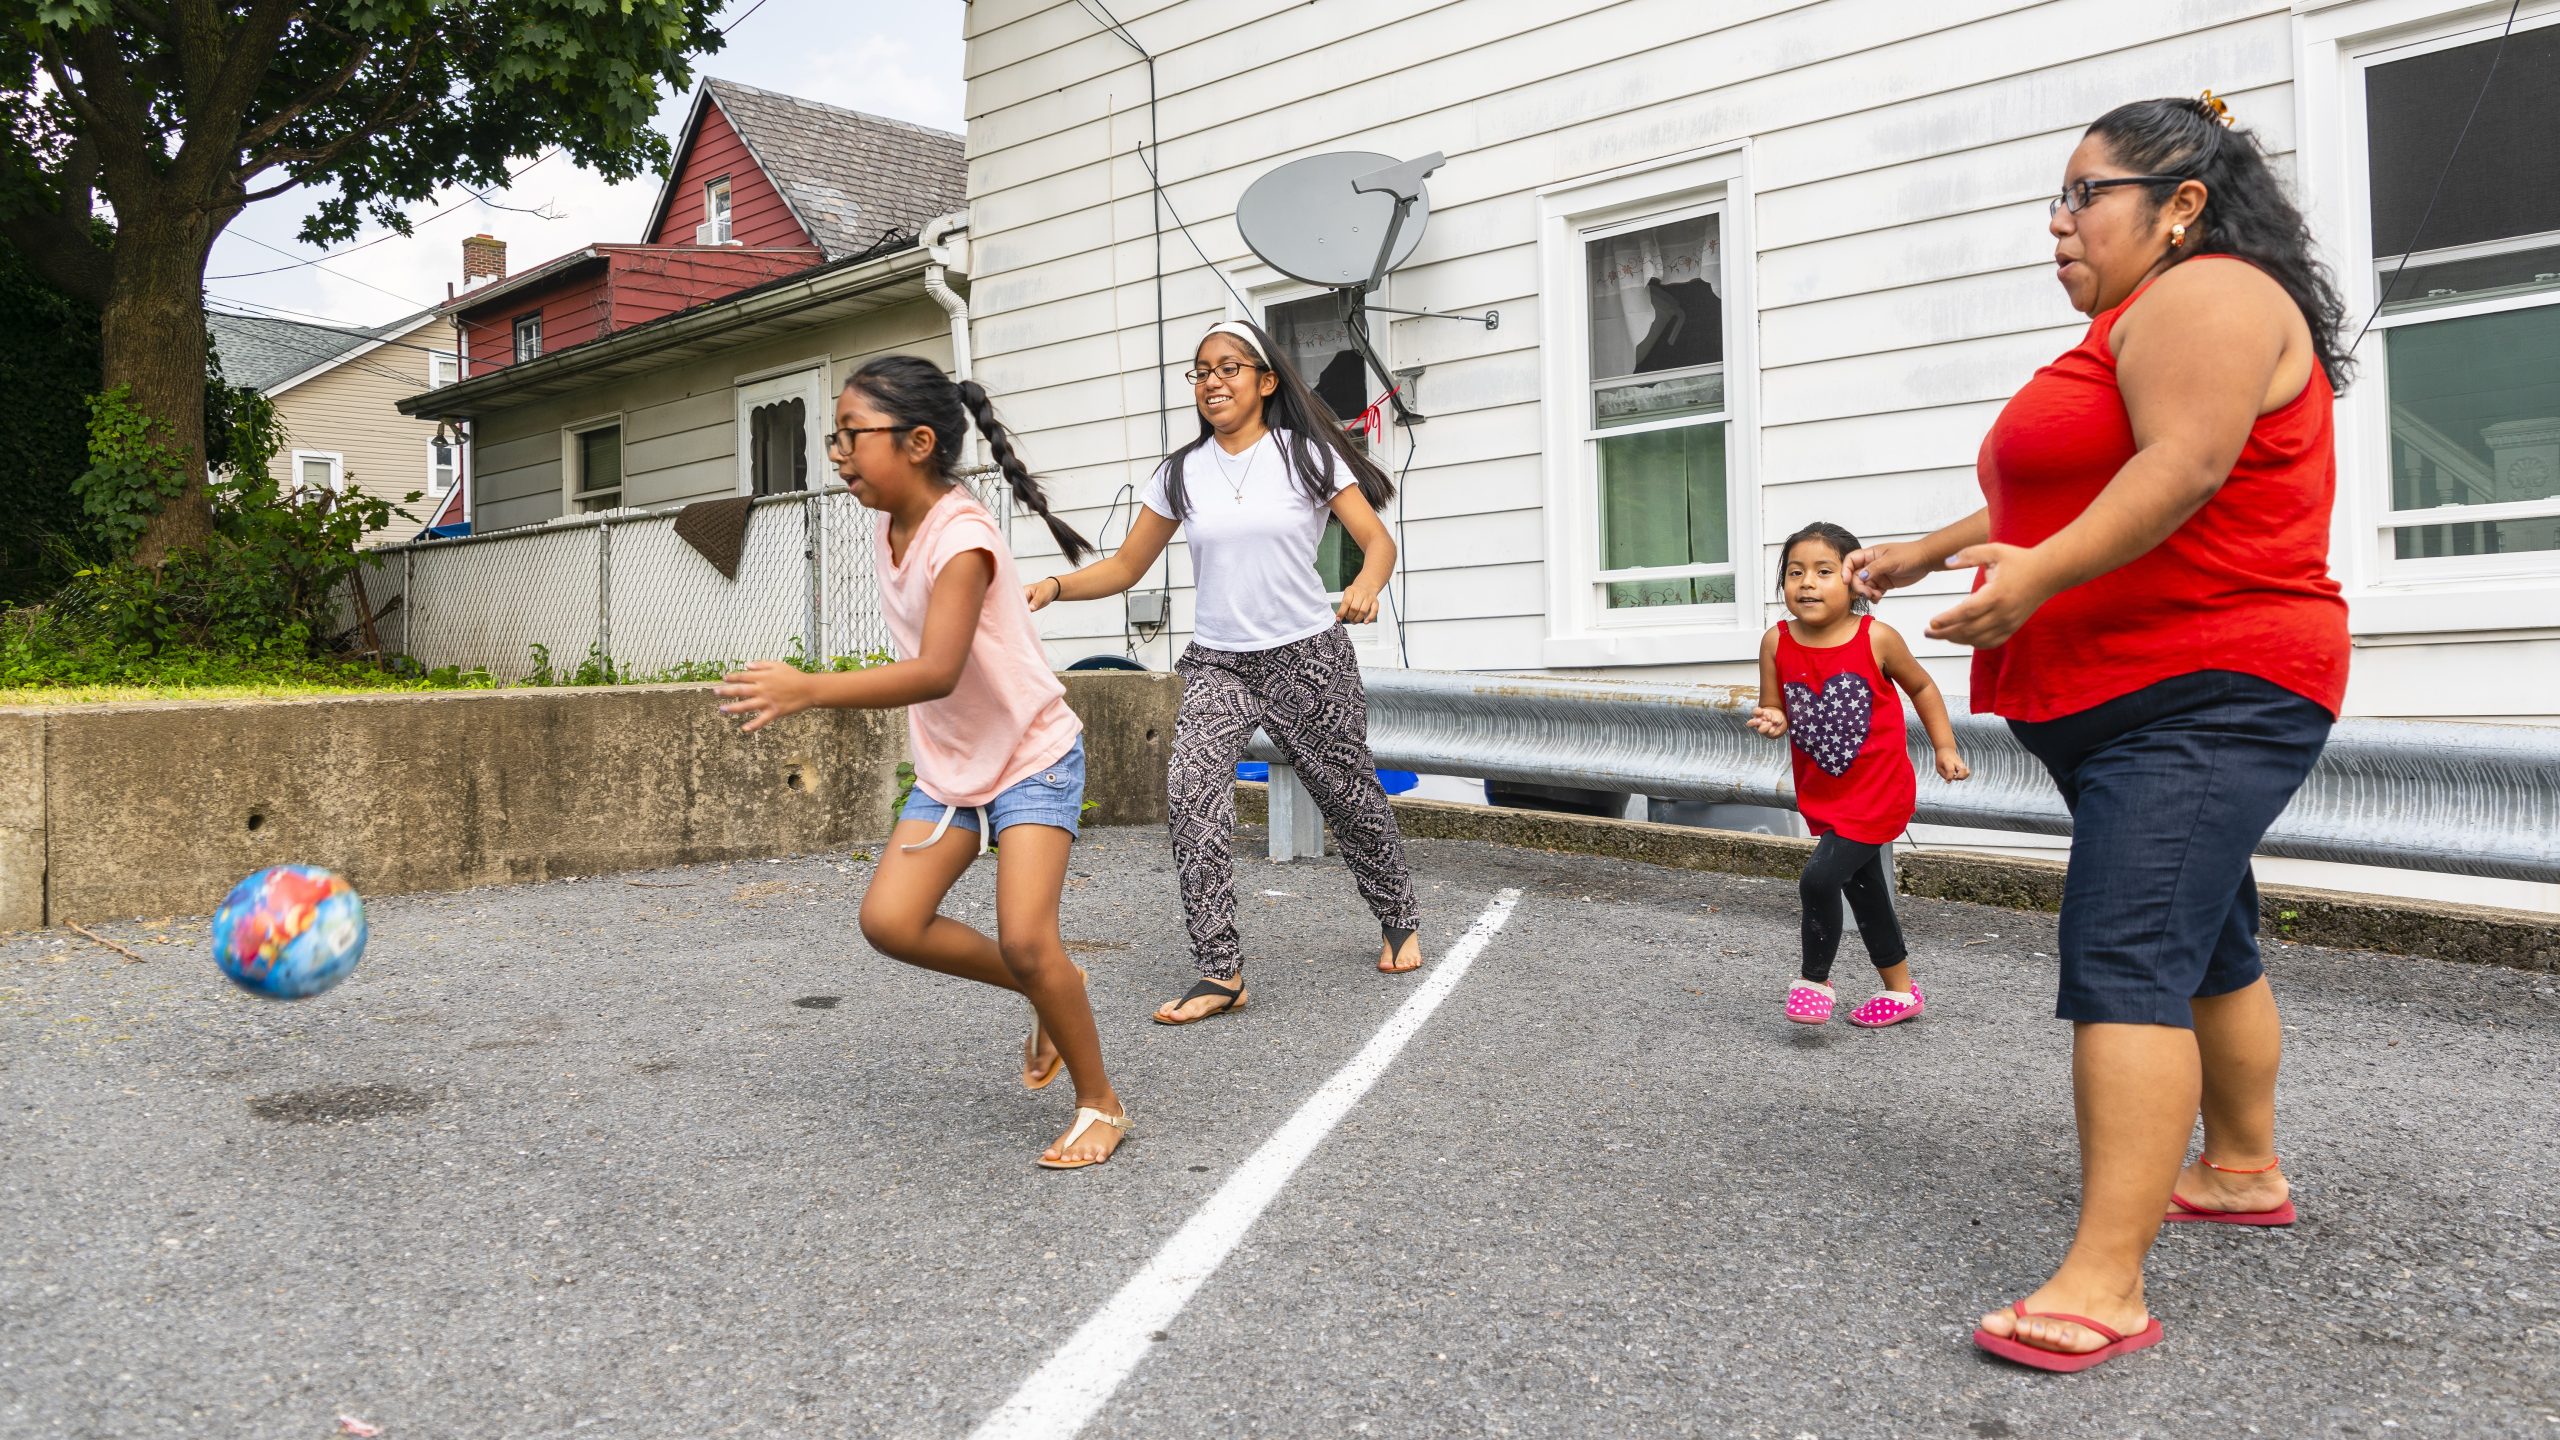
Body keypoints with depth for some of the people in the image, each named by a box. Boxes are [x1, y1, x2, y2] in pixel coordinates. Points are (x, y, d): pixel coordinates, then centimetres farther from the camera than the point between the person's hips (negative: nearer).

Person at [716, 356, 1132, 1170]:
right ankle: (1048, 992, 17)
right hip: (951, 766, 8)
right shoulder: (888, 531, 0)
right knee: (889, 921, -5)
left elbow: (936, 672, -37)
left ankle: (1102, 1105, 4)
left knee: (1024, 939, -18)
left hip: (1032, 757, -8)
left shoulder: (962, 539, -24)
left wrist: (809, 691, -44)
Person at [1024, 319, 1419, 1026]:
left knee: (1348, 794, 10)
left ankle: (1400, 922, 38)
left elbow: (1378, 540, -5)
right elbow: (1125, 566, 10)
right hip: (1217, 662, 2)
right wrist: (1053, 586, -7)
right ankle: (1220, 973, -19)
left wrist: (1366, 584, -28)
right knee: (1192, 788, -22)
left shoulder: (1307, 454, -1)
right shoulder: (1181, 473, 7)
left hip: (1309, 655, -2)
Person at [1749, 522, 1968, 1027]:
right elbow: (1773, 710, 2)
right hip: (1822, 795, 5)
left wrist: (1944, 746, 0)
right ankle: (1901, 991, 36)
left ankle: (1814, 980, 5)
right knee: (1864, 892, 17)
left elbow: (1921, 686, 3)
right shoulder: (1777, 642, -8)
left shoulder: (1876, 638, -15)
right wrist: (1772, 721, -21)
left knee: (1819, 879, -18)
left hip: (1877, 792, -5)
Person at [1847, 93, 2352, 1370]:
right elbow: (2056, 494, 30)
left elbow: (2188, 464, -26)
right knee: (2202, 940, 21)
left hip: (2202, 694, -11)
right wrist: (1925, 553, 29)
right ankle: (2242, 1168, 38)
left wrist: (2043, 575, -35)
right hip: (2124, 702, 11)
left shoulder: (2208, 298, -10)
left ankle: (2105, 1285, -24)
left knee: (2124, 959, -20)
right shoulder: (2133, 326, 23)